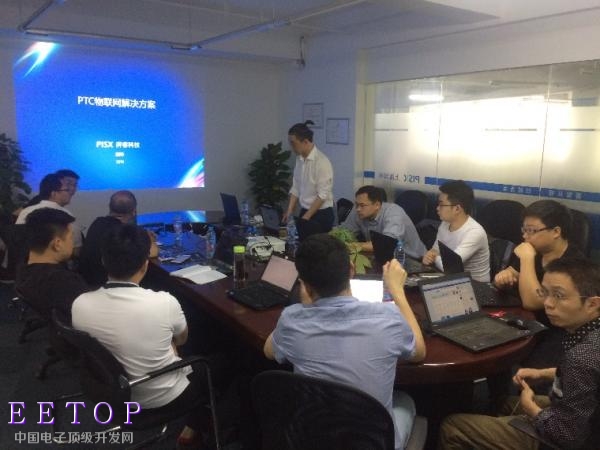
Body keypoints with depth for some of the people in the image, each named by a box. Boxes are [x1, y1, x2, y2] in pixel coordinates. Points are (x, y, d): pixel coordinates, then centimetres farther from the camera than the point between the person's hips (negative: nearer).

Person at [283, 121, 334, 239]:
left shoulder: (322, 162, -20)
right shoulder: (299, 159, 3)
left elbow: (322, 195, -20)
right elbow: (295, 188, 9)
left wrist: (306, 217, -17)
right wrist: (289, 211, 0)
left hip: (321, 215, -7)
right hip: (304, 212, 7)